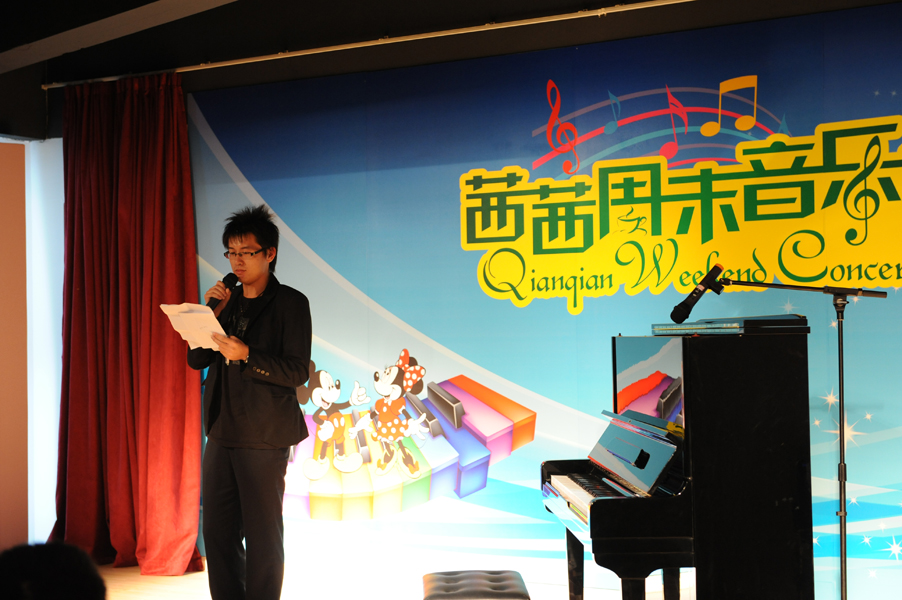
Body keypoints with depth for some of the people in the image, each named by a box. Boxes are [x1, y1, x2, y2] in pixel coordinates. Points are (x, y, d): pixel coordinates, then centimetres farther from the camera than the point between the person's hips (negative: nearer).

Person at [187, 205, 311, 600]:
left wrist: (245, 355, -23)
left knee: (262, 535, -1)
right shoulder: (228, 302, 14)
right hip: (221, 432, 6)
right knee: (217, 532, 10)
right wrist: (211, 314, -3)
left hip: (263, 437, -6)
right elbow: (196, 360, 10)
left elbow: (297, 372, -12)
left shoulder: (290, 303, -4)